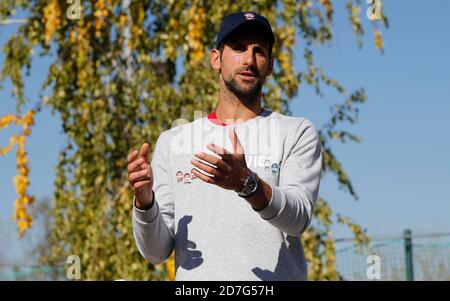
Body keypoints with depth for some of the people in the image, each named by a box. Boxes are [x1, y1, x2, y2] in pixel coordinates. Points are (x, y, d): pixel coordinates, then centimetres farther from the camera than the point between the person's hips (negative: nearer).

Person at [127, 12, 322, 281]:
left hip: (274, 278, -1)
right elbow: (156, 252, 7)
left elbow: (298, 218, -10)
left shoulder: (297, 132, 6)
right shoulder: (172, 141, 11)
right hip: (193, 291, 2)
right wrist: (144, 200, -12)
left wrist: (247, 183, -26)